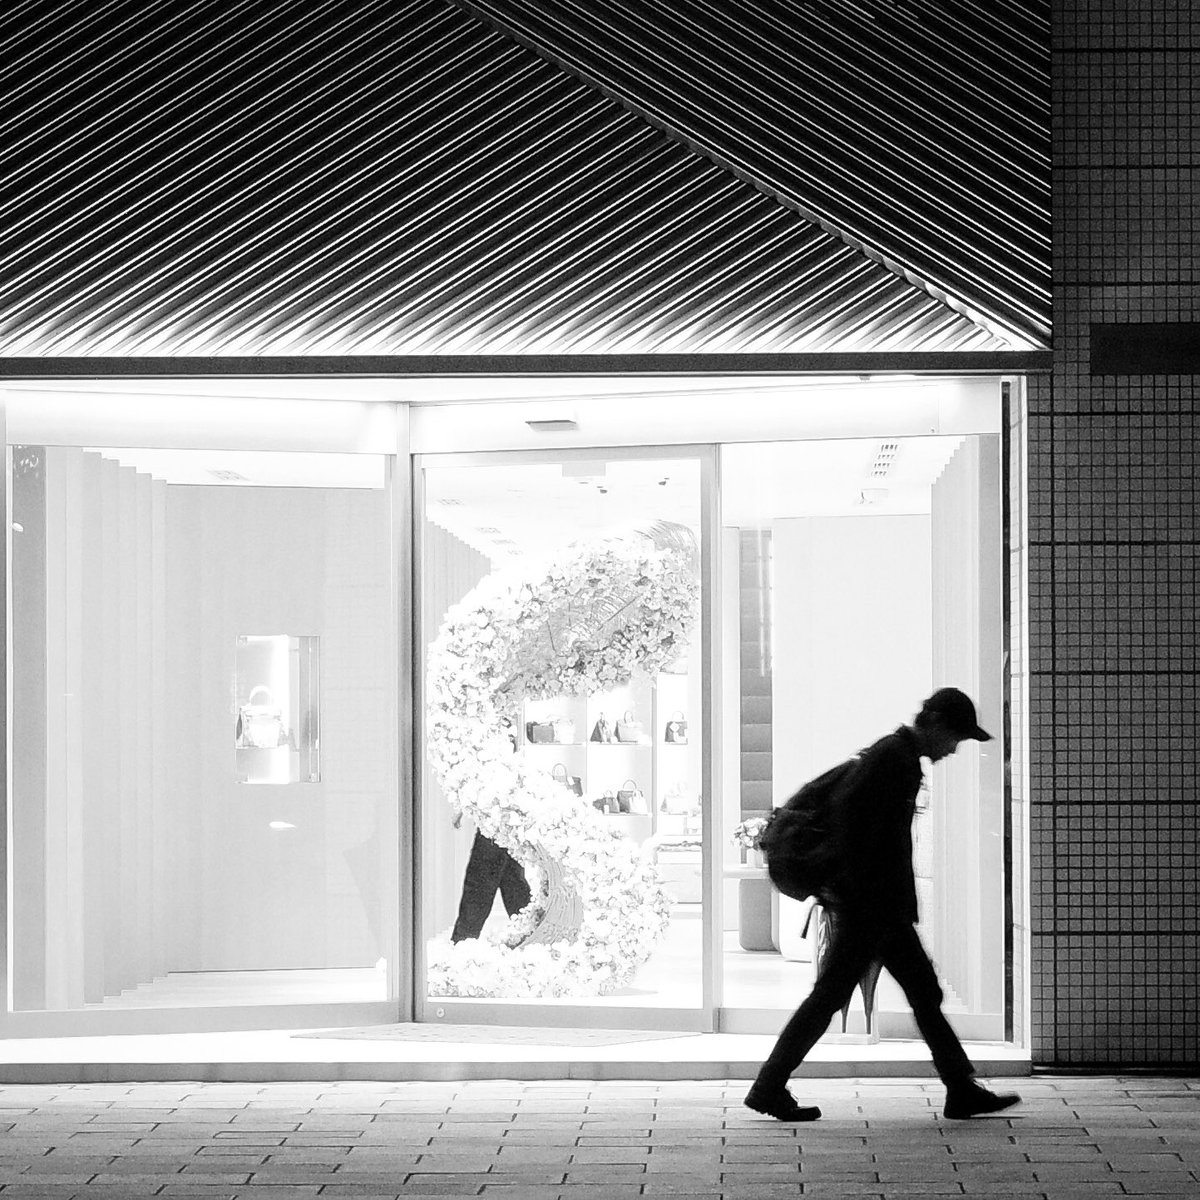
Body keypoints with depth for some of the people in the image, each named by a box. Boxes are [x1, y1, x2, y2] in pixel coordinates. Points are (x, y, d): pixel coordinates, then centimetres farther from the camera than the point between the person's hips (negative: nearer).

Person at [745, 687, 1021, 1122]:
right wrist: (855, 885, -22)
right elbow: (846, 808, -24)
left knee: (925, 992, 9)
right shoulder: (891, 756, -13)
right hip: (867, 904, -10)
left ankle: (963, 1091, 11)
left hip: (885, 907, 10)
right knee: (831, 993, -5)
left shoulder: (902, 759, 18)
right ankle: (768, 1089, 1)